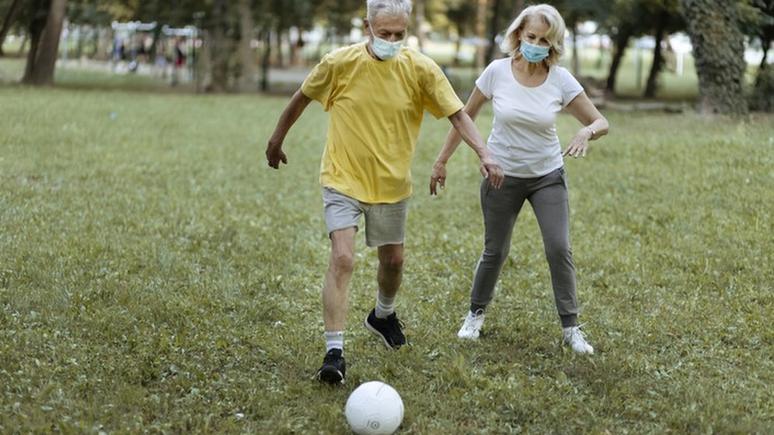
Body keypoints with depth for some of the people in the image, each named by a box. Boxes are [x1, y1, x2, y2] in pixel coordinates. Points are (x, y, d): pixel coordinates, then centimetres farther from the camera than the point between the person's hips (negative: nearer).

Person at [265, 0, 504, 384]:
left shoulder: (420, 69, -11)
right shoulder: (339, 63, -14)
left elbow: (457, 114, -9)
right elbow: (301, 98, 3)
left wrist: (484, 154, -23)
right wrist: (276, 141, 13)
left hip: (392, 183, 3)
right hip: (343, 179, -3)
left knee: (392, 260, 17)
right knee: (342, 259, -18)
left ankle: (383, 316, 50)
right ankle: (334, 352, -16)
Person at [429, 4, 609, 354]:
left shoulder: (561, 80, -11)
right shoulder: (497, 72, -11)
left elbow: (601, 122, -8)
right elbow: (465, 117, 0)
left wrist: (587, 132, -32)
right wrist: (442, 161, 1)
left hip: (547, 176, 0)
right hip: (502, 176, 0)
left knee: (559, 249, -9)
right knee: (495, 251, 7)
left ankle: (571, 328, 4)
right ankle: (475, 314, 31)